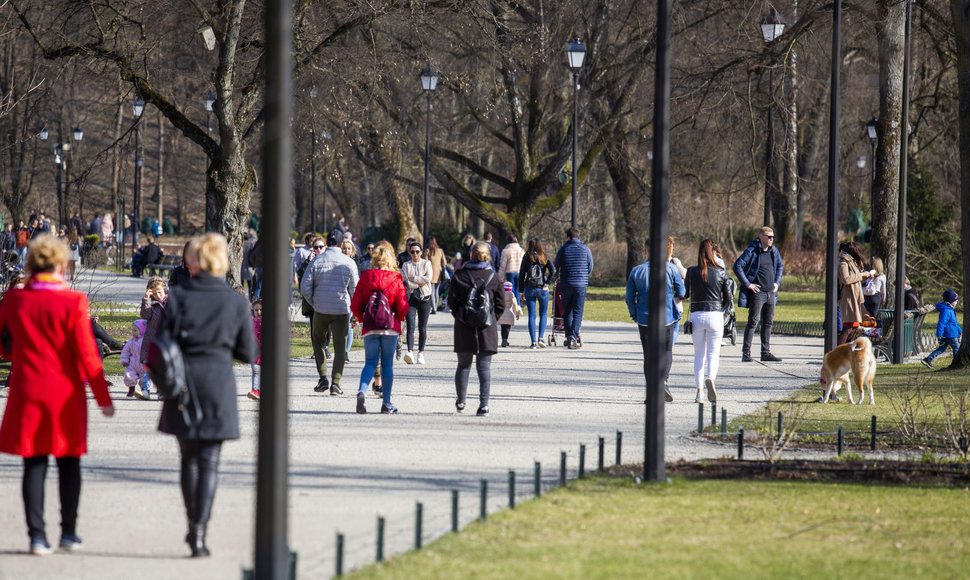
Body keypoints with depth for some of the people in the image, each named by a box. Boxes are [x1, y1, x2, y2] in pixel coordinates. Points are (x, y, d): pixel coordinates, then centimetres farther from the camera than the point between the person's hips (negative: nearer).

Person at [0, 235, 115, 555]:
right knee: (69, 463, 12)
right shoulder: (73, 302, -11)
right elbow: (87, 354, -10)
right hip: (65, 395, -2)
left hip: (26, 391, 2)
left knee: (34, 464, 5)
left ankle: (37, 536, 0)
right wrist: (103, 397, -2)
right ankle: (68, 532, 15)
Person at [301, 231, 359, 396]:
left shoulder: (317, 261, -2)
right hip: (342, 310, -1)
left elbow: (304, 287, -4)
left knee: (318, 341, 18)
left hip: (321, 309, 1)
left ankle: (323, 377, 5)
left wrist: (314, 303, 11)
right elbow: (354, 289, 2)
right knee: (339, 346, 6)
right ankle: (335, 383, -2)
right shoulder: (349, 263, -3)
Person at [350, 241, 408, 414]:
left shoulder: (365, 277, -1)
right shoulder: (396, 279, -6)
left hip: (370, 327, 1)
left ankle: (362, 390, -22)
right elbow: (403, 307, -7)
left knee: (370, 362, 6)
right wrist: (399, 318, 14)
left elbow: (355, 306, -1)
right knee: (387, 364, 7)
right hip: (390, 327, -1)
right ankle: (386, 403, 8)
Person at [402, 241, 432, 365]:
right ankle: (410, 352, -26)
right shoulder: (406, 265, 7)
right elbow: (404, 282, -5)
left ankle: (421, 353, 15)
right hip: (411, 298, -1)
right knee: (410, 326, -15)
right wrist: (419, 284, -11)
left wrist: (413, 279, -8)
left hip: (424, 298, 1)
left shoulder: (426, 264, 7)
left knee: (422, 328, 5)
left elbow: (428, 278, -9)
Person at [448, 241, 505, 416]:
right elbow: (500, 305, 1)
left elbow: (452, 302, 0)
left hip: (464, 329, 0)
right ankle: (484, 404, -9)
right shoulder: (494, 277, -1)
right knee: (484, 367, 1)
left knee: (463, 365, 14)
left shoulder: (460, 276, -2)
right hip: (487, 329, 0)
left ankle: (460, 401, 22)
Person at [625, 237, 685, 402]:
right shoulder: (670, 268, -5)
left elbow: (629, 298, 2)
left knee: (649, 355, 8)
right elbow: (681, 293, 0)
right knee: (666, 351, 10)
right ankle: (663, 380, -13)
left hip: (645, 319, 1)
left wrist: (635, 316, 17)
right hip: (667, 317, -1)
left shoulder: (636, 271, -1)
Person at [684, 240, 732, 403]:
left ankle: (699, 390, 7)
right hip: (715, 315, -1)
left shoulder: (692, 272, -3)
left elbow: (685, 294, 7)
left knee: (699, 355, 12)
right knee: (713, 354, 3)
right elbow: (728, 299, 2)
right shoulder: (721, 273, -3)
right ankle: (710, 378, -27)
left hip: (696, 315, 1)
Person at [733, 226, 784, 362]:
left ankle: (766, 353, 17)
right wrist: (747, 284, -15)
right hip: (757, 292, -7)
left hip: (771, 293, 7)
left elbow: (780, 266, 27)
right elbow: (737, 266, -13)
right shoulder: (751, 251, -11)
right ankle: (746, 354, -6)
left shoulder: (774, 251, 9)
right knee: (753, 322, -8)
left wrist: (777, 282, 14)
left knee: (768, 323, 10)